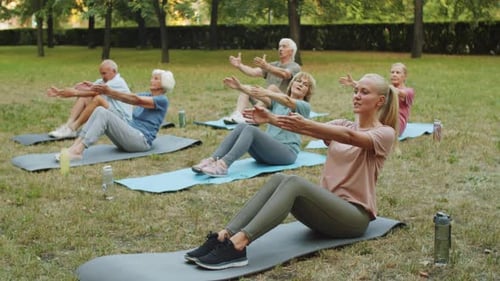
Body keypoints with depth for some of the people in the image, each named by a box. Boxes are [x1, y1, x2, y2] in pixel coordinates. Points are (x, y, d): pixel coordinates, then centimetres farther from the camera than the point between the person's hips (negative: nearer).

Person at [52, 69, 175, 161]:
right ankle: (74, 146, -24)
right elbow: (125, 97, 8)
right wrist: (103, 90, -9)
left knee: (104, 114, -24)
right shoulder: (146, 95, 22)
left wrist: (110, 91, -29)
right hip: (130, 135, 8)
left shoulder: (162, 100, -4)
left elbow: (136, 100, -19)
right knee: (100, 110, -14)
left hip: (141, 140, -8)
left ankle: (78, 151, -33)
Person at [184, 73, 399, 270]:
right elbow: (316, 130, -4)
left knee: (294, 183, -32)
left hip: (354, 216, -6)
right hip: (326, 207, 6)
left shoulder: (385, 134, -3)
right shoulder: (342, 125, 16)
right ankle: (223, 237, -37)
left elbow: (350, 137, -25)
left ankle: (236, 246, -47)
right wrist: (271, 119, -23)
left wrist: (306, 125, -41)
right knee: (278, 179, -23)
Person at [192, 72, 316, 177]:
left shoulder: (304, 107, 6)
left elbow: (287, 101, -18)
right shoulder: (277, 101, 22)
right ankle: (211, 160, -35)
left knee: (250, 129, -29)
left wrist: (267, 93, -39)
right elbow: (263, 99, 0)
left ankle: (223, 165, -47)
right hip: (268, 150, 5)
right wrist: (241, 87, -21)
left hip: (287, 152, -5)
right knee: (241, 127, -22)